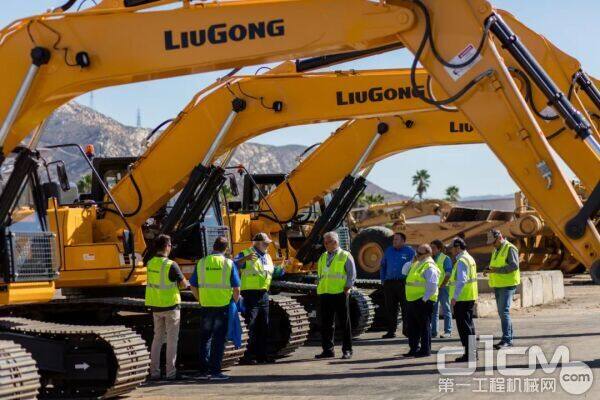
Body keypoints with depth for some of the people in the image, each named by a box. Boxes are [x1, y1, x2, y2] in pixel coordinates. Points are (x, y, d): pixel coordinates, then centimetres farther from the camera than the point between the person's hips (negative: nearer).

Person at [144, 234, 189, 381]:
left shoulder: (150, 263, 2)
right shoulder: (171, 265, -18)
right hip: (170, 305, -6)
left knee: (157, 337, 14)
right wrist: (180, 283, 10)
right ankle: (170, 372, 1)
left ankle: (154, 371, 12)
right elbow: (184, 284, -11)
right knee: (172, 339, 2)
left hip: (155, 305, 6)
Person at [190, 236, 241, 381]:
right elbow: (236, 288, -5)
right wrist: (235, 302, 11)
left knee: (205, 338, 13)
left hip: (206, 306, 3)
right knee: (219, 339, 3)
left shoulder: (201, 263, 3)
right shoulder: (228, 263, -5)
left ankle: (204, 370, 14)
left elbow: (193, 286, 6)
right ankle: (215, 371, 1)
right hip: (223, 306, -3)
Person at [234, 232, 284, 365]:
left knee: (263, 327, 11)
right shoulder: (245, 254, -5)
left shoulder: (267, 257, 18)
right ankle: (248, 356, -9)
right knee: (251, 327, -10)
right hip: (251, 294, -8)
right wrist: (244, 259, -34)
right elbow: (233, 266, -19)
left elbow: (274, 271, 31)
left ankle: (261, 355, 18)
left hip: (264, 295, 8)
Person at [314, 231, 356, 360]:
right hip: (324, 294, 6)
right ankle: (328, 350, 12)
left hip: (340, 293, -6)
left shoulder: (345, 256, 0)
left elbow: (352, 274, -4)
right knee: (326, 323, 6)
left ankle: (347, 350, 5)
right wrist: (319, 288, 11)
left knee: (345, 323, 1)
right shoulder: (323, 257, 17)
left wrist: (346, 289, -12)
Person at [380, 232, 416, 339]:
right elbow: (383, 266, 21)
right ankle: (391, 331, 9)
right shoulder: (388, 251, 15)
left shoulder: (409, 251, 2)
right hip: (389, 283, 4)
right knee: (390, 308, 4)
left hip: (403, 283, -4)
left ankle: (406, 330, 6)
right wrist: (383, 280, 13)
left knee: (405, 307, -2)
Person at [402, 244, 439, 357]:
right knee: (412, 325, 13)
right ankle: (414, 349, 21)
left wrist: (424, 299, -21)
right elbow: (404, 271, 20)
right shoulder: (417, 264, 17)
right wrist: (412, 262, 7)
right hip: (412, 300, 10)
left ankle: (426, 350, 3)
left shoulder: (429, 267, -13)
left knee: (424, 326, -3)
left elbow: (432, 286, -19)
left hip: (422, 301, -10)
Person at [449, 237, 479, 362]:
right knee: (469, 325, 16)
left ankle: (469, 354, -6)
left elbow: (461, 281, -24)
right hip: (470, 297, 10)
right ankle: (472, 352, 22)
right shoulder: (469, 259, 16)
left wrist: (455, 297, -24)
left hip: (462, 299, -10)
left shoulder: (461, 261, -16)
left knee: (464, 326, -6)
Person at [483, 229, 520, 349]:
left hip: (507, 285, -9)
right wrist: (489, 269, 8)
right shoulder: (496, 250, 18)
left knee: (504, 311, -15)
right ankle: (508, 338, 16)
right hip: (498, 285, 9)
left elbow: (514, 265, -20)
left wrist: (497, 270, -23)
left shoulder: (510, 249, -10)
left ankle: (506, 339, -16)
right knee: (502, 312, 10)